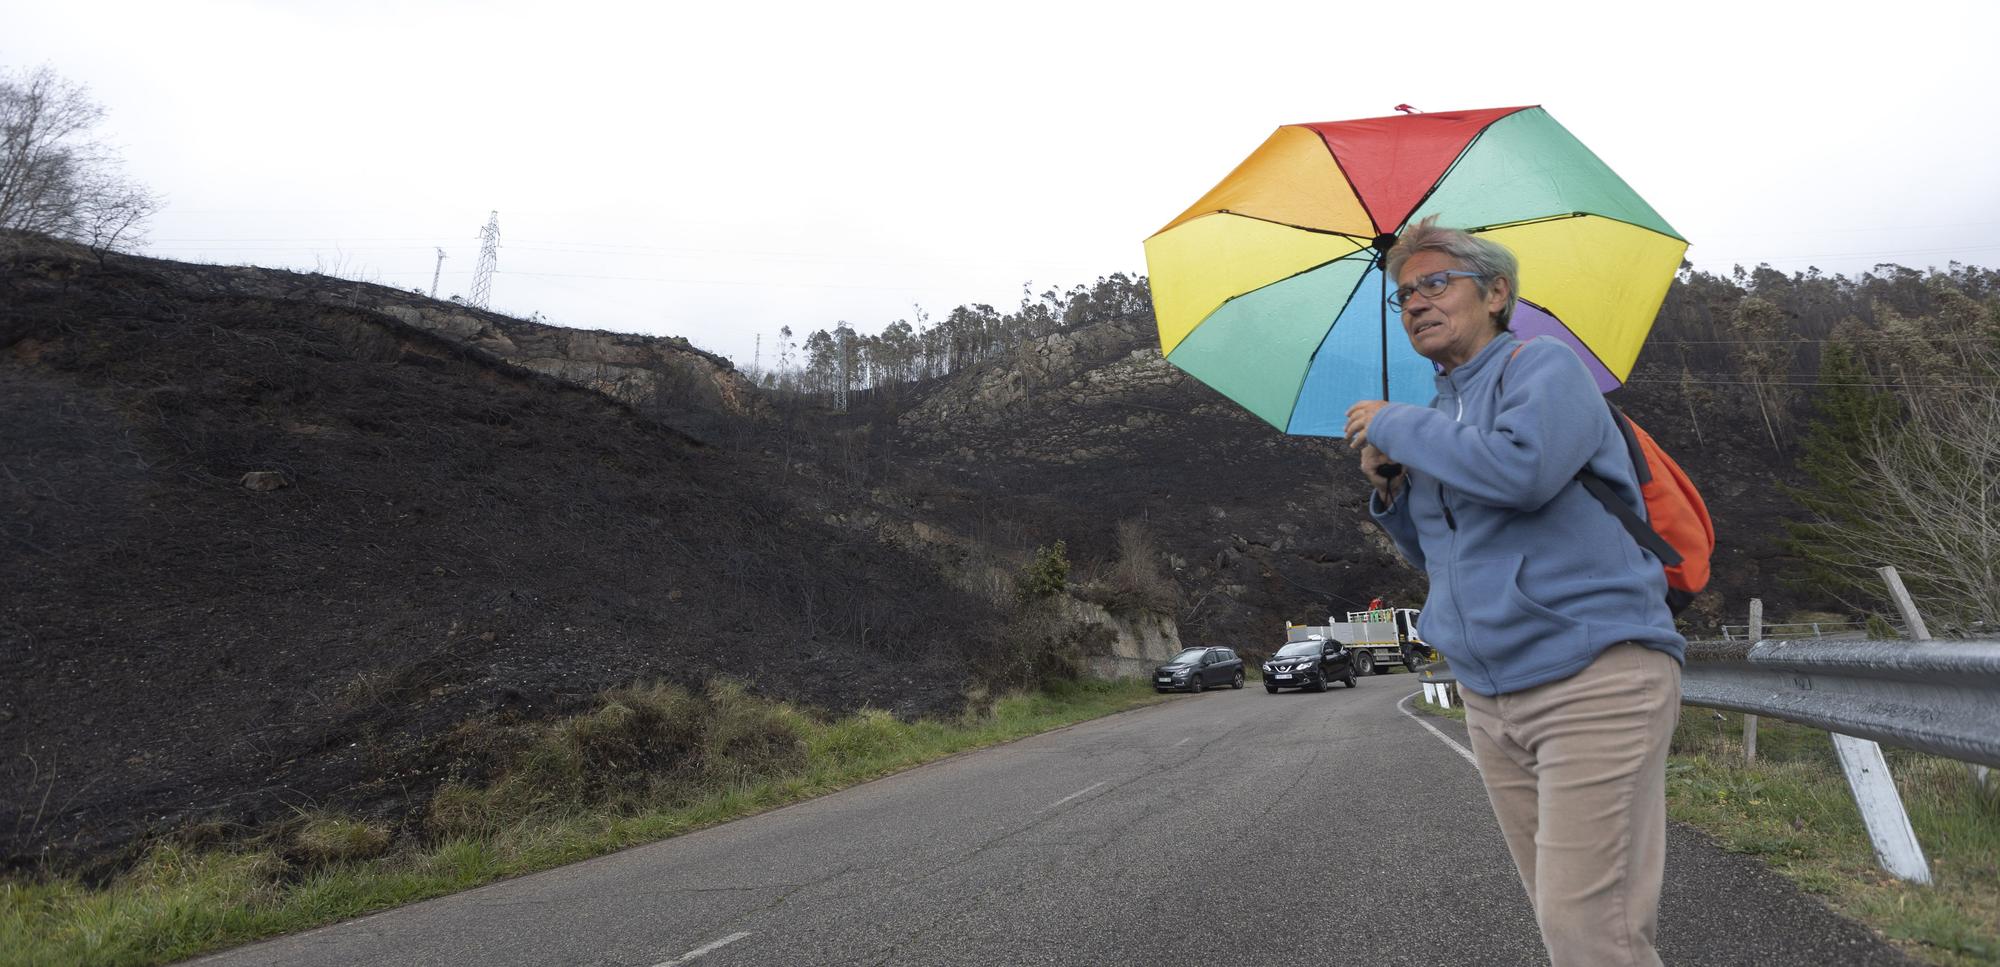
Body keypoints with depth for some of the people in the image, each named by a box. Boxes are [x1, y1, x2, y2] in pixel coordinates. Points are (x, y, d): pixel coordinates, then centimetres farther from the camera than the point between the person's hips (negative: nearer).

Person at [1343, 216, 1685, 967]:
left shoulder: (1541, 364, -4)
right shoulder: (1438, 420, 16)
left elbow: (1522, 469, -26)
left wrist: (1393, 425, -13)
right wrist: (1391, 490, 4)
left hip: (1595, 678, -7)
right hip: (1491, 700, 8)